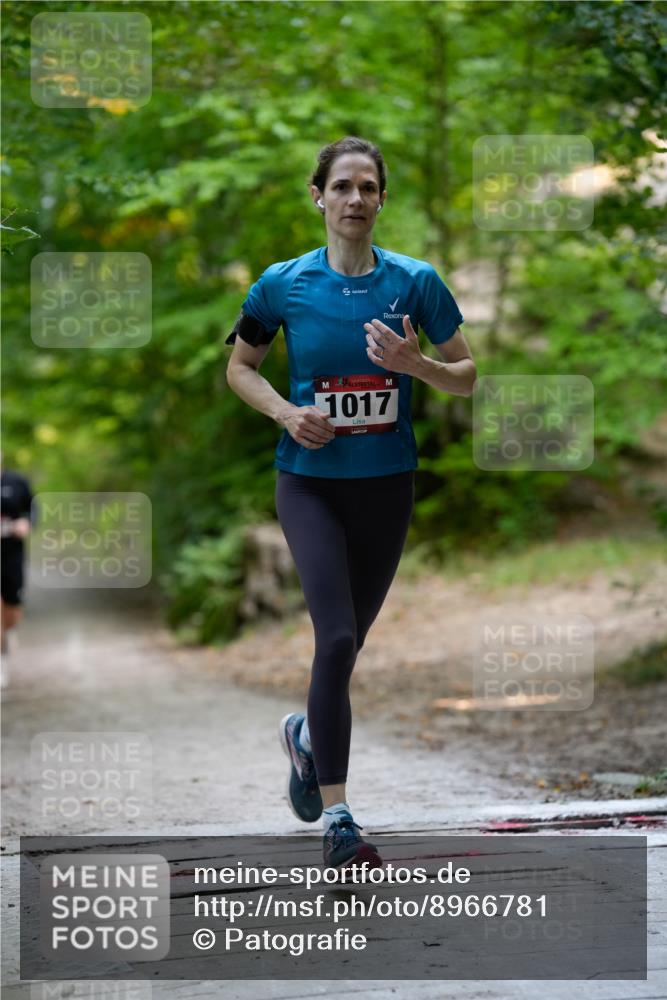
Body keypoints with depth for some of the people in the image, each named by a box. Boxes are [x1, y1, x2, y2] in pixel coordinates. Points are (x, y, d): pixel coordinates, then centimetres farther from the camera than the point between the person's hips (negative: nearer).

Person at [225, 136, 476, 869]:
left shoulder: (415, 282, -2)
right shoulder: (284, 284, -4)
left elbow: (466, 376, 4)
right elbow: (239, 367, 9)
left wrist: (415, 364, -17)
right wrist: (286, 411, -10)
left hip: (387, 484, 2)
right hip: (310, 482, -2)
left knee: (346, 645, 14)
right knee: (336, 637, -19)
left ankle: (307, 735, 48)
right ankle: (337, 821, -16)